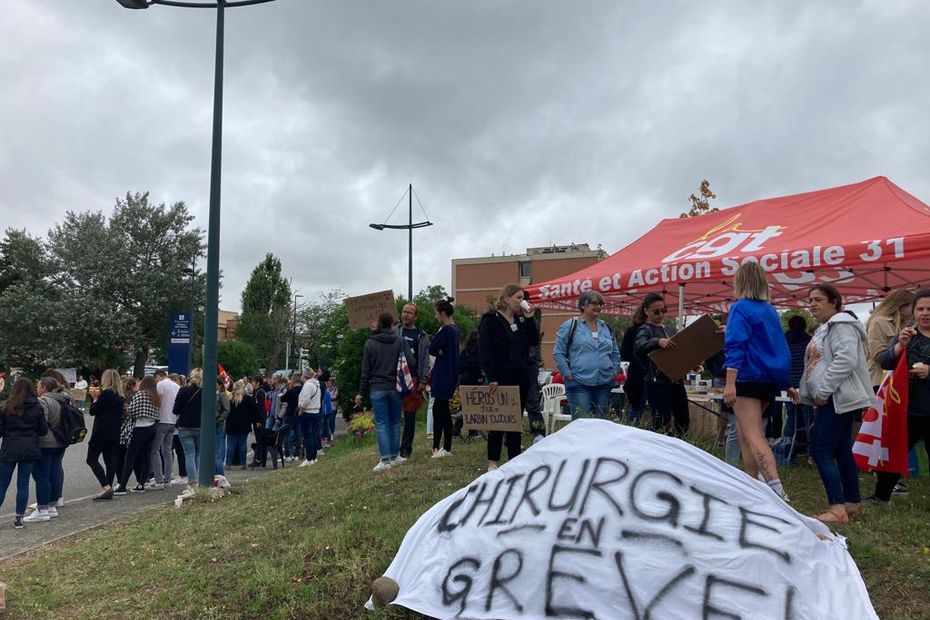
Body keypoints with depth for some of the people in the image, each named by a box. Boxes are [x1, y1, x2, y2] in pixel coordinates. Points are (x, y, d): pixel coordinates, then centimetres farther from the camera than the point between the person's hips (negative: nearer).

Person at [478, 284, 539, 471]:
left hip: (520, 378, 7)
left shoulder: (521, 319, 16)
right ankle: (493, 461, 9)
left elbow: (534, 341, 9)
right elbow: (484, 351, -12)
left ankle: (515, 460, 17)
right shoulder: (491, 320, -6)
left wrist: (529, 318, -1)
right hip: (501, 378, -7)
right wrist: (491, 377, -19)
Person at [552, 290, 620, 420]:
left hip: (604, 384, 6)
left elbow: (615, 353, 23)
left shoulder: (606, 327, 14)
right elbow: (558, 353, -3)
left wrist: (614, 371, 12)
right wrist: (567, 373, -8)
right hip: (579, 383, -5)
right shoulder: (571, 325, -2)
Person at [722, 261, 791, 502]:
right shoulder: (770, 310, 13)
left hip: (748, 378, -8)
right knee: (744, 433, 18)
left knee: (753, 436, -10)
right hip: (770, 380, 8)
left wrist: (730, 383, -23)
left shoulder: (740, 308, -9)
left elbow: (736, 346, -19)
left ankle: (777, 490, -20)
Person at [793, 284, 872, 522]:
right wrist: (804, 392, 19)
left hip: (838, 398, -11)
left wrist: (824, 390, -21)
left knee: (820, 449, -14)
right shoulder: (825, 328, 21)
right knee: (840, 450, 12)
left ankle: (837, 508, -13)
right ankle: (851, 503, 18)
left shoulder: (841, 324, -11)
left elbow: (847, 359, -24)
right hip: (831, 399, 11)